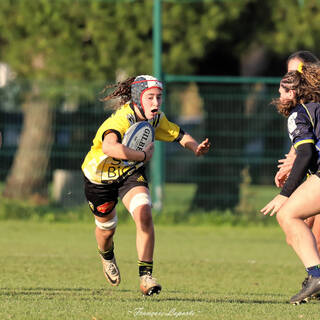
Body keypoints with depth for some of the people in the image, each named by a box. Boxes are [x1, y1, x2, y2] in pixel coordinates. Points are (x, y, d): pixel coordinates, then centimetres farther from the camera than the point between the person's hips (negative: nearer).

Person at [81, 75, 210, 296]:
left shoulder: (156, 119, -15)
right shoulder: (120, 120, -37)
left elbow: (180, 136, 1)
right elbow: (109, 147, -58)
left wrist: (196, 147, -20)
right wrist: (143, 156, -51)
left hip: (132, 172, 4)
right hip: (100, 177, -4)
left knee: (143, 214, -23)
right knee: (106, 228, 16)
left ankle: (146, 276, -18)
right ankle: (107, 255, 54)